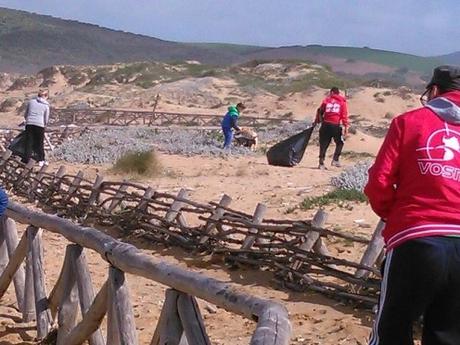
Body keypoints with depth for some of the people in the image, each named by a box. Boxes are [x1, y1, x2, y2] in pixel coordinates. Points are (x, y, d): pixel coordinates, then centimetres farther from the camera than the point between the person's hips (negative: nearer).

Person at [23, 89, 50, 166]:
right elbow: (46, 120, 5)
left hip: (29, 124, 2)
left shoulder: (31, 101, 11)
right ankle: (41, 160, 17)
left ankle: (26, 160, 4)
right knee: (40, 143, 11)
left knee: (28, 142, 6)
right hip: (40, 125, -2)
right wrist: (44, 124, 25)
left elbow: (25, 115, 16)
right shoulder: (46, 106, 5)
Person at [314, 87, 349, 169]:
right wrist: (346, 127, -2)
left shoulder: (327, 100, 10)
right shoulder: (342, 101, 7)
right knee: (339, 143, 15)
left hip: (325, 124, 2)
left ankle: (321, 163, 8)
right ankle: (335, 160, 2)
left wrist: (316, 121, 20)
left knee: (324, 144, 8)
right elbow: (344, 115, -1)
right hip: (336, 125, -2)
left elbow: (320, 111, 9)